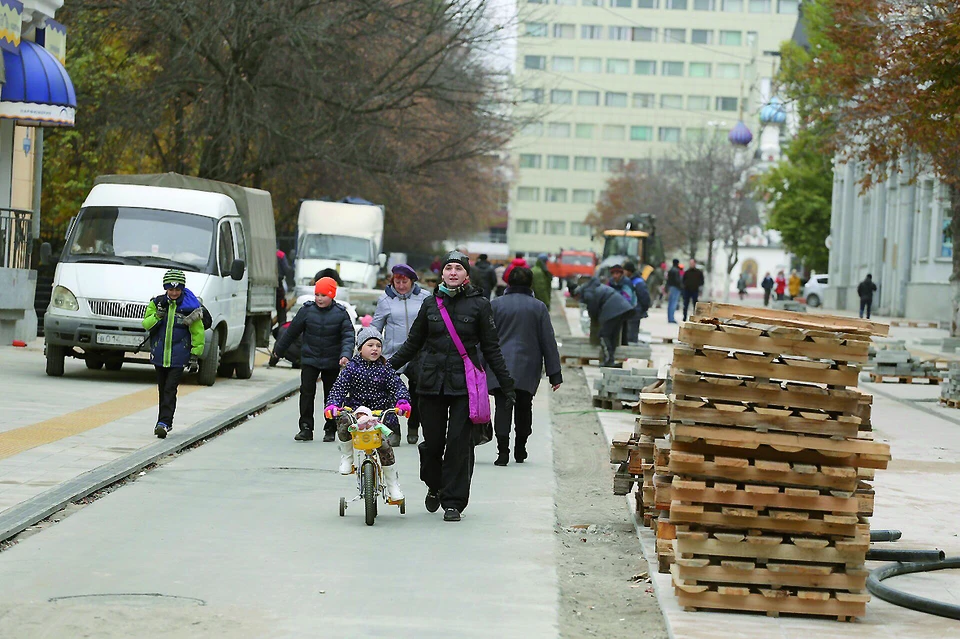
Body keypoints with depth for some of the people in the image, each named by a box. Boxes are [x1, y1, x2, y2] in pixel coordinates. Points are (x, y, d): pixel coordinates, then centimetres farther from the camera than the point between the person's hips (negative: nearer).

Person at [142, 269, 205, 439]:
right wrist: (159, 314, -18)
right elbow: (146, 324, -1)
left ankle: (164, 423, -16)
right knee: (162, 389, 12)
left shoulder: (190, 307, -6)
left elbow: (198, 333, -1)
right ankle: (165, 422, 24)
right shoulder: (157, 303, 3)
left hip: (179, 357, -4)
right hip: (159, 355, 4)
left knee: (170, 389, -12)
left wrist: (195, 355, -3)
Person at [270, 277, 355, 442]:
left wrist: (346, 355, -26)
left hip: (332, 362, 0)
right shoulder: (307, 310, -1)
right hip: (309, 359, 0)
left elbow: (349, 335, -8)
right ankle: (306, 428, -3)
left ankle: (330, 430, 16)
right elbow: (291, 332, 8)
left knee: (331, 395, 5)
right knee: (307, 392, -8)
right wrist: (277, 352, 14)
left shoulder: (340, 313, -4)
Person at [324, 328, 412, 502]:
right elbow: (339, 388, -5)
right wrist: (332, 405, -24)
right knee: (343, 424, -32)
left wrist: (402, 401, -27)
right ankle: (347, 457, -4)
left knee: (384, 445, -17)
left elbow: (398, 386, -5)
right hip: (355, 411, 0)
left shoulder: (385, 369, 4)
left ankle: (393, 485, -2)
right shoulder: (352, 367, 3)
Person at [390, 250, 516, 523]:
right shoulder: (431, 303, 9)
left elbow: (491, 348, 7)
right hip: (432, 382, 2)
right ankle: (434, 487, 29)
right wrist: (389, 366, 13)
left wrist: (506, 383, 5)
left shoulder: (479, 304, 3)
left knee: (459, 442, -5)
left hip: (464, 384, -2)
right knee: (433, 441, 3)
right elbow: (413, 342, 18)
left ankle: (453, 502, 2)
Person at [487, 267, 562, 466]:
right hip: (528, 369, 1)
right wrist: (554, 374, 6)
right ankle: (520, 450, 25)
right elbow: (548, 342, 3)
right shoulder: (539, 307, 3)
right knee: (523, 408, 15)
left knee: (503, 408, -6)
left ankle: (503, 451, -19)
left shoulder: (496, 305, 1)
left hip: (500, 367, -1)